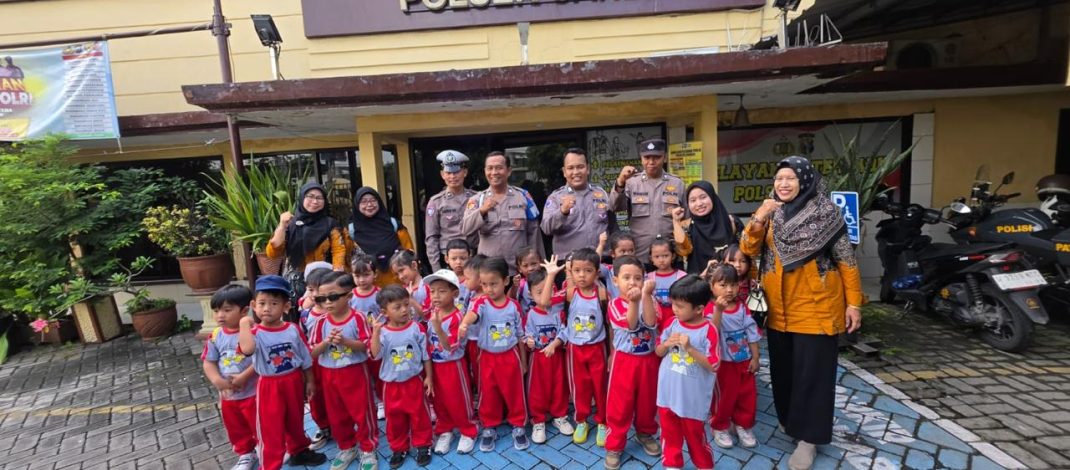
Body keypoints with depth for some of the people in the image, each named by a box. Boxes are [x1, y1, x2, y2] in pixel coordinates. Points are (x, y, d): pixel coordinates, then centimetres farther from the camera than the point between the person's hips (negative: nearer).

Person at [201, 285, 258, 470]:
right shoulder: (215, 336, -3)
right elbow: (209, 363, 1)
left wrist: (244, 377, -25)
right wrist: (217, 381, -15)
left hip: (252, 393, -6)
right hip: (227, 395, 6)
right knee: (236, 429, 23)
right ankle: (246, 455, 44)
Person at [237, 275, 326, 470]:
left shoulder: (293, 330, -8)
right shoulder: (255, 333, -17)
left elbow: (305, 358, 3)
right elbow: (247, 350, -42)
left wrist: (309, 381, 7)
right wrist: (244, 324, -31)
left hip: (294, 382, 4)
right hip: (269, 386, -3)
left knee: (295, 421, 23)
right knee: (271, 429, 5)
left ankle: (299, 451, 46)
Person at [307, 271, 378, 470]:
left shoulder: (358, 318, -13)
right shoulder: (321, 323, -3)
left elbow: (366, 346, -13)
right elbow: (312, 352, -3)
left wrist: (345, 341, -27)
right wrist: (326, 342, -22)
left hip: (355, 372, -4)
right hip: (329, 375, 4)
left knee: (362, 412, 6)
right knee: (336, 415, 17)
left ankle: (368, 449, 24)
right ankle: (346, 448, 36)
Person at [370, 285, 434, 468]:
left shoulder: (416, 328, -10)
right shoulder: (383, 332, -9)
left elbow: (425, 355, -3)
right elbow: (376, 355, -21)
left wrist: (428, 377, -1)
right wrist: (375, 332, -31)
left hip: (414, 381, -1)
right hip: (391, 384, 1)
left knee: (419, 415, 11)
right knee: (394, 418, 15)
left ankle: (423, 446, 30)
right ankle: (399, 448, 34)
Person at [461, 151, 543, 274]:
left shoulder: (523, 196, 4)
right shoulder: (476, 199, 5)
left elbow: (533, 234, 6)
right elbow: (466, 229, -9)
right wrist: (482, 210, -25)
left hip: (519, 269, 0)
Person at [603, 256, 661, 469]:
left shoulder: (649, 300, -4)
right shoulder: (615, 304, -9)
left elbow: (651, 322, -21)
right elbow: (631, 325, -23)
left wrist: (645, 295, -29)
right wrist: (633, 300, -36)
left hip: (649, 360, 2)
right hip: (625, 360, -2)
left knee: (647, 401, 19)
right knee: (620, 405, 5)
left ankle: (645, 434, 42)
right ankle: (614, 445, 19)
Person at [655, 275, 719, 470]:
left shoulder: (709, 330, -17)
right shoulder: (673, 323, -4)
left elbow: (712, 365, -17)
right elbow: (658, 352, 6)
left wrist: (689, 348, -27)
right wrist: (667, 344, -16)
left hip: (693, 396, -4)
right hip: (668, 392, 4)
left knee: (695, 434, 15)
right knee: (670, 432, 17)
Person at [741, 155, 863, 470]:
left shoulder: (825, 213, -7)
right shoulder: (771, 213, 6)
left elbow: (846, 260, -6)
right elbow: (748, 249, -4)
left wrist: (854, 303, -9)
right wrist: (759, 218, -19)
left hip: (815, 305, -4)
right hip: (779, 307, 5)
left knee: (812, 371, 1)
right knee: (783, 368, 15)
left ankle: (809, 436, 14)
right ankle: (789, 419, 35)